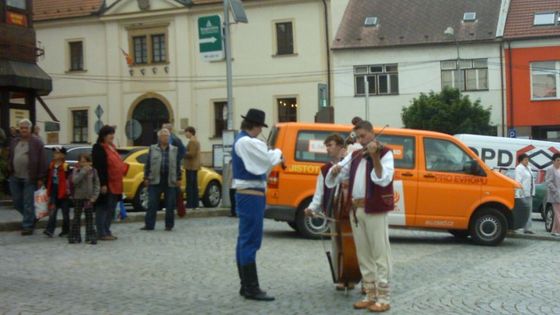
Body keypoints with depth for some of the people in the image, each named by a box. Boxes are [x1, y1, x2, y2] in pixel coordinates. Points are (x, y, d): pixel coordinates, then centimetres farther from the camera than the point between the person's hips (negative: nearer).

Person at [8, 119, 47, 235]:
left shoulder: (36, 142, -5)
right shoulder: (14, 142, 14)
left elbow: (42, 161, -8)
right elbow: (10, 158, 19)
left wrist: (40, 178, -11)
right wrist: (10, 172, 11)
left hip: (29, 178, -6)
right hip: (15, 178, 6)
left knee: (28, 203, -2)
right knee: (17, 202, 9)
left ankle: (27, 226, 5)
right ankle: (31, 217, 30)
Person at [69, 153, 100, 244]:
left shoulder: (93, 171, 1)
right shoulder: (76, 170, -2)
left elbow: (96, 184, 2)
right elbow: (75, 180, -20)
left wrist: (94, 196, -8)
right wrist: (84, 171, -23)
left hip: (89, 197, 1)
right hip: (78, 197, -1)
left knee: (89, 217, 4)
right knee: (77, 217, 6)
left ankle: (90, 237, 8)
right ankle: (75, 236, 13)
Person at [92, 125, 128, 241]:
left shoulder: (111, 147, 17)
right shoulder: (99, 149, -13)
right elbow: (100, 168, -19)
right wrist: (102, 184, -23)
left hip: (115, 184, 10)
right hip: (106, 184, -10)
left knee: (110, 209, 14)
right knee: (103, 209, -4)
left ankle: (106, 231, 21)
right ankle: (102, 233, -1)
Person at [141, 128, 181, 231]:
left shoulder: (174, 150, 9)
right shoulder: (153, 149, 7)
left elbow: (178, 165, 9)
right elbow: (148, 164, 7)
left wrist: (178, 179, 4)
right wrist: (146, 178, 1)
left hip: (170, 181, 1)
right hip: (155, 180, -1)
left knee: (170, 205, 4)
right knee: (152, 204, 0)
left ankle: (169, 225, 14)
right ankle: (149, 225, 4)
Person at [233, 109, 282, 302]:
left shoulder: (241, 141, 16)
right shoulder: (247, 142, -17)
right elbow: (269, 159, -14)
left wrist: (274, 159, 7)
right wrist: (278, 153, 6)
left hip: (246, 195, 11)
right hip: (251, 196, -11)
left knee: (245, 240, 12)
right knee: (250, 240, -8)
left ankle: (246, 285, 19)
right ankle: (251, 288, -5)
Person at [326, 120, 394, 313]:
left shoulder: (385, 153, -3)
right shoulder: (354, 156, 15)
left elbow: (383, 180, -18)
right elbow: (333, 180, 12)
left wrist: (375, 157, -26)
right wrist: (335, 170, -10)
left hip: (375, 210, -7)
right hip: (356, 210, 7)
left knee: (380, 255, -4)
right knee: (363, 256, 10)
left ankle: (383, 297, 0)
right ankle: (370, 295, 18)